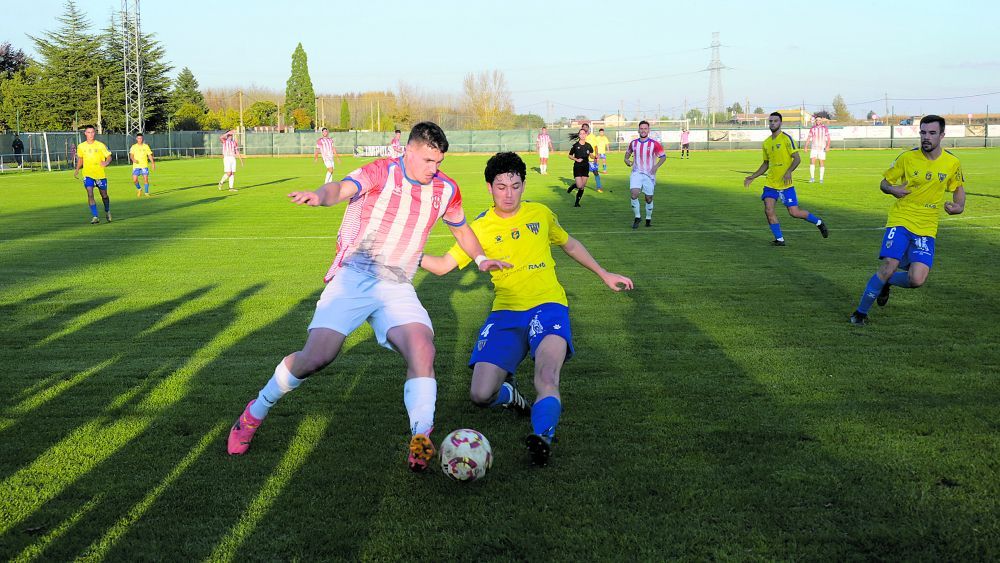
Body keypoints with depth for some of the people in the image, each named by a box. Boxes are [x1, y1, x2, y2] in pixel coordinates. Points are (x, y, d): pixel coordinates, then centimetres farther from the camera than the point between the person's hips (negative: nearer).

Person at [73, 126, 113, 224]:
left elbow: (109, 157, -1)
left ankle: (107, 211, 38)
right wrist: (77, 169, 7)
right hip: (87, 174, 1)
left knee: (104, 195, 10)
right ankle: (95, 217, -12)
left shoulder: (100, 145, -4)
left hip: (100, 174, -1)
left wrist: (106, 163, -23)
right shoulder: (81, 146, 4)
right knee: (90, 194, -14)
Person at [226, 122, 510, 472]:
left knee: (423, 348, -24)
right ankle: (255, 412, 10)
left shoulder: (446, 190, 10)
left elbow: (460, 228, 32)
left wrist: (480, 258, 36)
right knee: (316, 357, -14)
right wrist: (320, 195, -48)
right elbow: (343, 188, -27)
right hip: (354, 277, -4)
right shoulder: (381, 172, -6)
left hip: (397, 289, 4)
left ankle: (421, 438, -23)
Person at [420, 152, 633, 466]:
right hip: (506, 313, 1)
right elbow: (444, 265, 1)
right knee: (481, 396, -11)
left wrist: (605, 275, 30)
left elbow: (569, 244, 27)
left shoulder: (540, 214, 10)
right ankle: (509, 393, 21)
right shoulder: (480, 228, 5)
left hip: (548, 306, -1)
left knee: (547, 379, -32)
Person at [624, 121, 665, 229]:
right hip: (636, 173, 1)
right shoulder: (633, 143, 3)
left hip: (649, 174, -1)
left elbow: (663, 156, 1)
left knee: (649, 198, 5)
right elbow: (628, 152, 21)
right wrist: (626, 160, -1)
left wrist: (656, 166, -15)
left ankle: (648, 219, 27)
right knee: (634, 194, -18)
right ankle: (637, 217, -2)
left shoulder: (654, 144, -6)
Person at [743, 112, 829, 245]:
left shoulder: (786, 138, -8)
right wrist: (753, 177, 15)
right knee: (768, 210, -11)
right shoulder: (766, 142, 11)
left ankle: (818, 222, 22)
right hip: (770, 183, 5)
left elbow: (797, 158, -11)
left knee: (794, 212, -5)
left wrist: (789, 172, -26)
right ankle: (779, 239, 2)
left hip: (786, 184, -5)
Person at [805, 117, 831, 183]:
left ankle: (821, 179, 10)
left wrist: (828, 146, -21)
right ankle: (812, 178, -8)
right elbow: (809, 138, 8)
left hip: (822, 149, -1)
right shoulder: (812, 128, 5)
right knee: (812, 162, -13)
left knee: (822, 163, 1)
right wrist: (806, 146, -3)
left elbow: (828, 138, -5)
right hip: (814, 148, 1)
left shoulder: (825, 128, 0)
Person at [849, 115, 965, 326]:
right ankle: (861, 312, 0)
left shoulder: (952, 163, 1)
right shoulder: (907, 158, -4)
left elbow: (959, 188, 18)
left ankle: (885, 282, 23)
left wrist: (959, 206, -4)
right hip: (900, 221, -2)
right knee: (889, 266, -18)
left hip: (927, 228, 2)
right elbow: (884, 182, 6)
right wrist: (892, 189, -18)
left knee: (916, 280, -12)